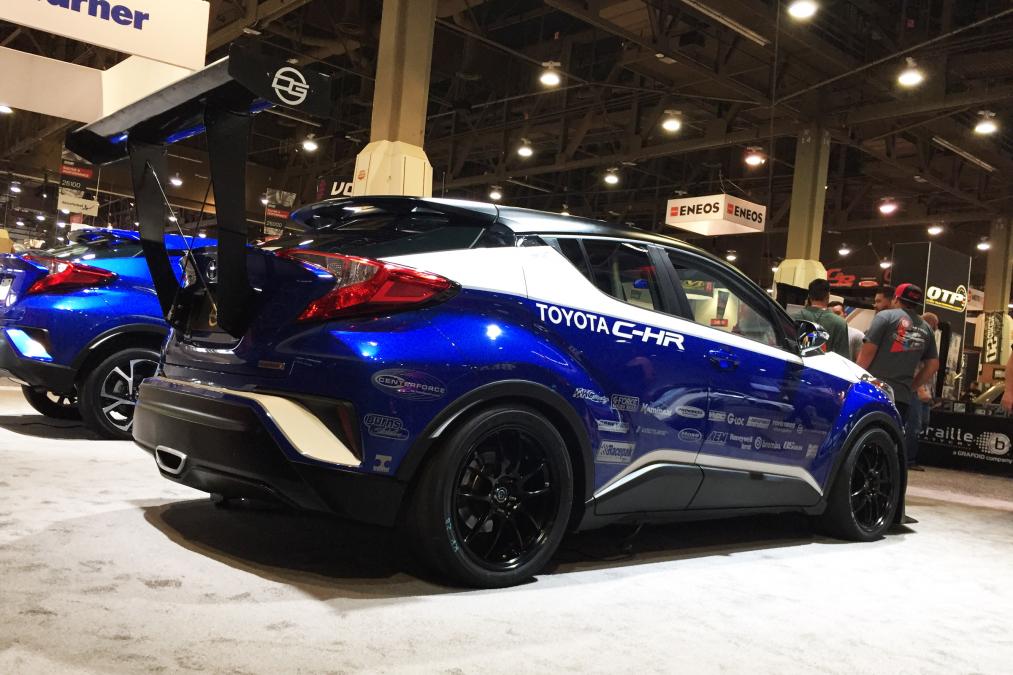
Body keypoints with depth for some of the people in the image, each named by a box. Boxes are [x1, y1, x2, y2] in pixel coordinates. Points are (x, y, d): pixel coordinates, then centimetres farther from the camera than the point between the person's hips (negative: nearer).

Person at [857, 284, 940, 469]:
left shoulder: (886, 316, -1)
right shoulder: (925, 329, 14)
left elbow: (867, 352, -8)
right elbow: (933, 365, 16)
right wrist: (911, 386, 19)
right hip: (903, 395, 5)